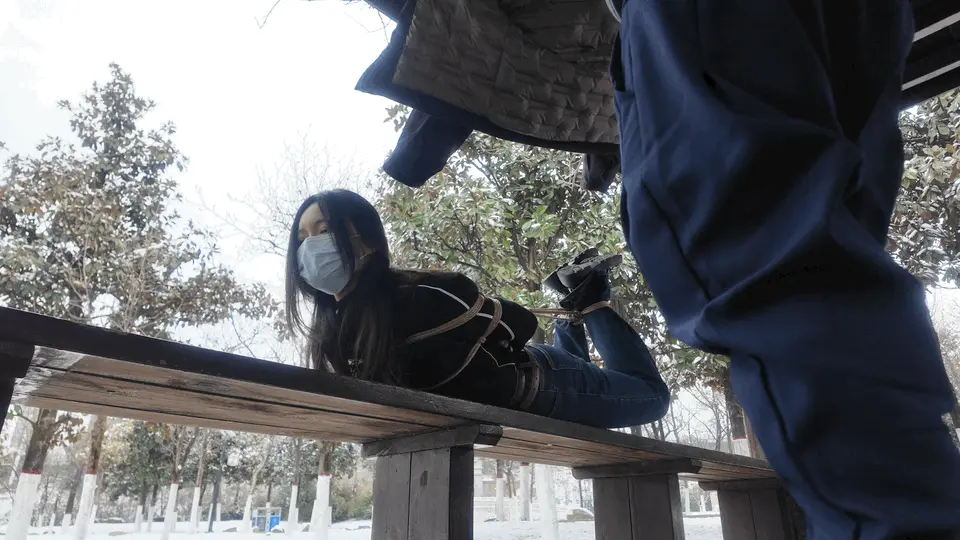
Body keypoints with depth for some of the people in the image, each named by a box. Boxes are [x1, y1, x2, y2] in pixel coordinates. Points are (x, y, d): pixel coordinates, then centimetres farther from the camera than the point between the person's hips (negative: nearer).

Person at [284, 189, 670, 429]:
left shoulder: (418, 299, -36)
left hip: (536, 385, -6)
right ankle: (572, 313, 37)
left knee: (653, 395, 21)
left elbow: (519, 326, -22)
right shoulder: (332, 327, -13)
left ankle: (590, 301, 24)